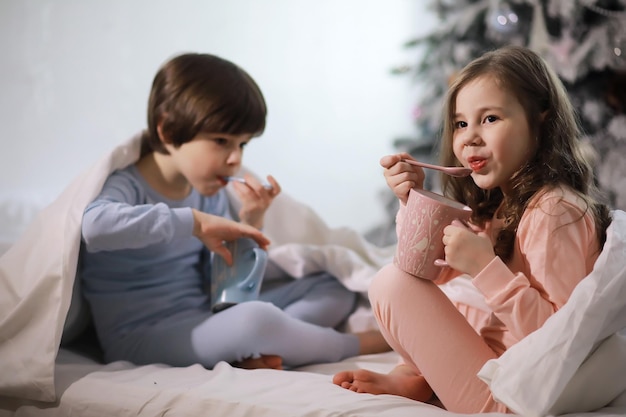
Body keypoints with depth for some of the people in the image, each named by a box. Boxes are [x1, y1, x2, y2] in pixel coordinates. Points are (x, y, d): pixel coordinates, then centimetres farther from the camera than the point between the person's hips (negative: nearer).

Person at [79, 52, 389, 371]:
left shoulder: (209, 194, 8)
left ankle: (257, 356, -21)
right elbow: (95, 225, -41)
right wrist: (193, 222, -34)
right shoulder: (128, 187, -14)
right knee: (256, 318, -36)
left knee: (334, 289, 7)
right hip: (142, 336, -9)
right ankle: (353, 345, -8)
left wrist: (250, 223, -7)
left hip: (205, 318, 9)